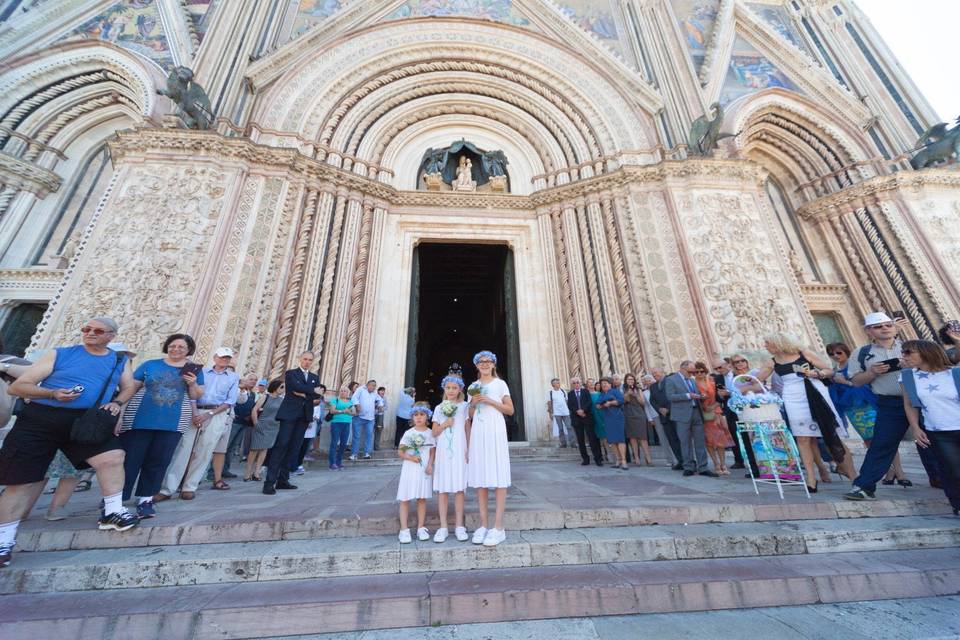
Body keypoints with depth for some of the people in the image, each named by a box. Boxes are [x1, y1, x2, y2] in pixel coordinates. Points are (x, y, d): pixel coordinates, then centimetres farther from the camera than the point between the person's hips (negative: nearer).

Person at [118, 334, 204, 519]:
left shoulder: (194, 370, 8)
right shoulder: (150, 365, 5)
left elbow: (195, 396, 9)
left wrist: (193, 383, -11)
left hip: (173, 424, 1)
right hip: (140, 420, -1)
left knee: (157, 462, 8)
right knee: (128, 460, 2)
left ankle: (145, 499, 20)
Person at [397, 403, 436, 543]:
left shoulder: (430, 433, 1)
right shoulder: (408, 433, -4)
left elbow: (433, 451, 4)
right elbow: (399, 452, -2)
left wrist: (430, 465, -10)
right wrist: (410, 457, -18)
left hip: (424, 469, 1)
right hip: (409, 469, -1)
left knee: (422, 499, 9)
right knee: (405, 499, 2)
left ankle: (421, 528, 22)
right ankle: (404, 529, 13)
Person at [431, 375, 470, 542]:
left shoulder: (464, 406, 5)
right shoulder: (439, 408, 8)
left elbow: (468, 429, 5)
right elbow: (434, 433, 9)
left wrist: (469, 449, -2)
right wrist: (444, 425, -9)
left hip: (459, 450, -1)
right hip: (443, 451, 1)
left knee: (459, 488, 3)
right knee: (442, 489, 4)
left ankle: (459, 526, 14)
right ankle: (443, 527, 14)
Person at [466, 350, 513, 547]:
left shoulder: (500, 383, 4)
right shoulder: (473, 387, 15)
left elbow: (510, 410, 0)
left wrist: (490, 401, -11)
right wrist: (473, 403, -4)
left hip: (495, 431, -4)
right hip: (478, 432, 4)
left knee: (498, 476, -4)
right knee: (479, 477, 5)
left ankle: (498, 527, 2)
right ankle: (483, 525, 14)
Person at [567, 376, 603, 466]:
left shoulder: (585, 391, 8)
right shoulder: (570, 394, 10)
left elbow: (590, 402, -4)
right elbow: (569, 405, 0)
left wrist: (583, 410, -17)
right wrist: (577, 411, -15)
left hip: (587, 417, -1)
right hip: (576, 418, 2)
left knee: (592, 438, -4)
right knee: (580, 439, 5)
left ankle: (598, 458, 2)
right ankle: (585, 459, 13)